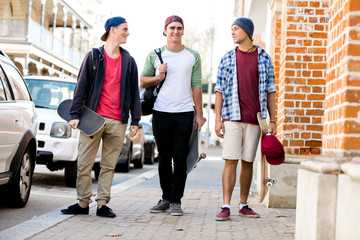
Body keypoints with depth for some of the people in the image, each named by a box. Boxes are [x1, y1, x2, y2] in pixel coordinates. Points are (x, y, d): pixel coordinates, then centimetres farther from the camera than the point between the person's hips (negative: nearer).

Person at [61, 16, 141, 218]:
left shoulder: (129, 61, 12)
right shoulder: (94, 57, 5)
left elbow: (134, 92, 13)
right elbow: (82, 86, 4)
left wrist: (135, 120, 7)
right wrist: (75, 114, -3)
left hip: (118, 122, 2)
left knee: (109, 165, 4)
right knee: (84, 163, -1)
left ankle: (102, 204, 10)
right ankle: (83, 203, 8)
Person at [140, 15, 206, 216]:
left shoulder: (193, 56, 8)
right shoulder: (155, 55, 8)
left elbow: (196, 86, 8)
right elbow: (143, 81, 13)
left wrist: (199, 114, 5)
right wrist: (158, 77, -8)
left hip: (184, 113, -1)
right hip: (161, 112, 1)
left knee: (180, 158, -3)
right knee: (164, 158, 6)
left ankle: (176, 201, 2)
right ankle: (166, 198, 16)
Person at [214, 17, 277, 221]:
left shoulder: (264, 58, 7)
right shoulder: (227, 59, 7)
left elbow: (270, 91, 8)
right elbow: (220, 90, 7)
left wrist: (273, 121, 2)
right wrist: (217, 119, -3)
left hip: (254, 119, 1)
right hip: (232, 118, -1)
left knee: (248, 162, 6)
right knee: (231, 161, -7)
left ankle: (244, 205, 16)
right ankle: (226, 207, -7)